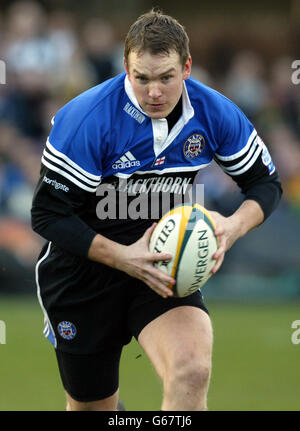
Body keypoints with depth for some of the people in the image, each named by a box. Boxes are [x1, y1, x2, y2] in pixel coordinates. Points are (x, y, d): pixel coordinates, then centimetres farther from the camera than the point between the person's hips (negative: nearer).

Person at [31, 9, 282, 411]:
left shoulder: (214, 113, -10)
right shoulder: (87, 118, -22)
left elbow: (266, 183, 3)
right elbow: (48, 214, -18)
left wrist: (234, 227, -18)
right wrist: (123, 257, -28)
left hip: (164, 265, 2)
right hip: (83, 273, -2)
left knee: (192, 371, -28)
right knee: (91, 405, 12)